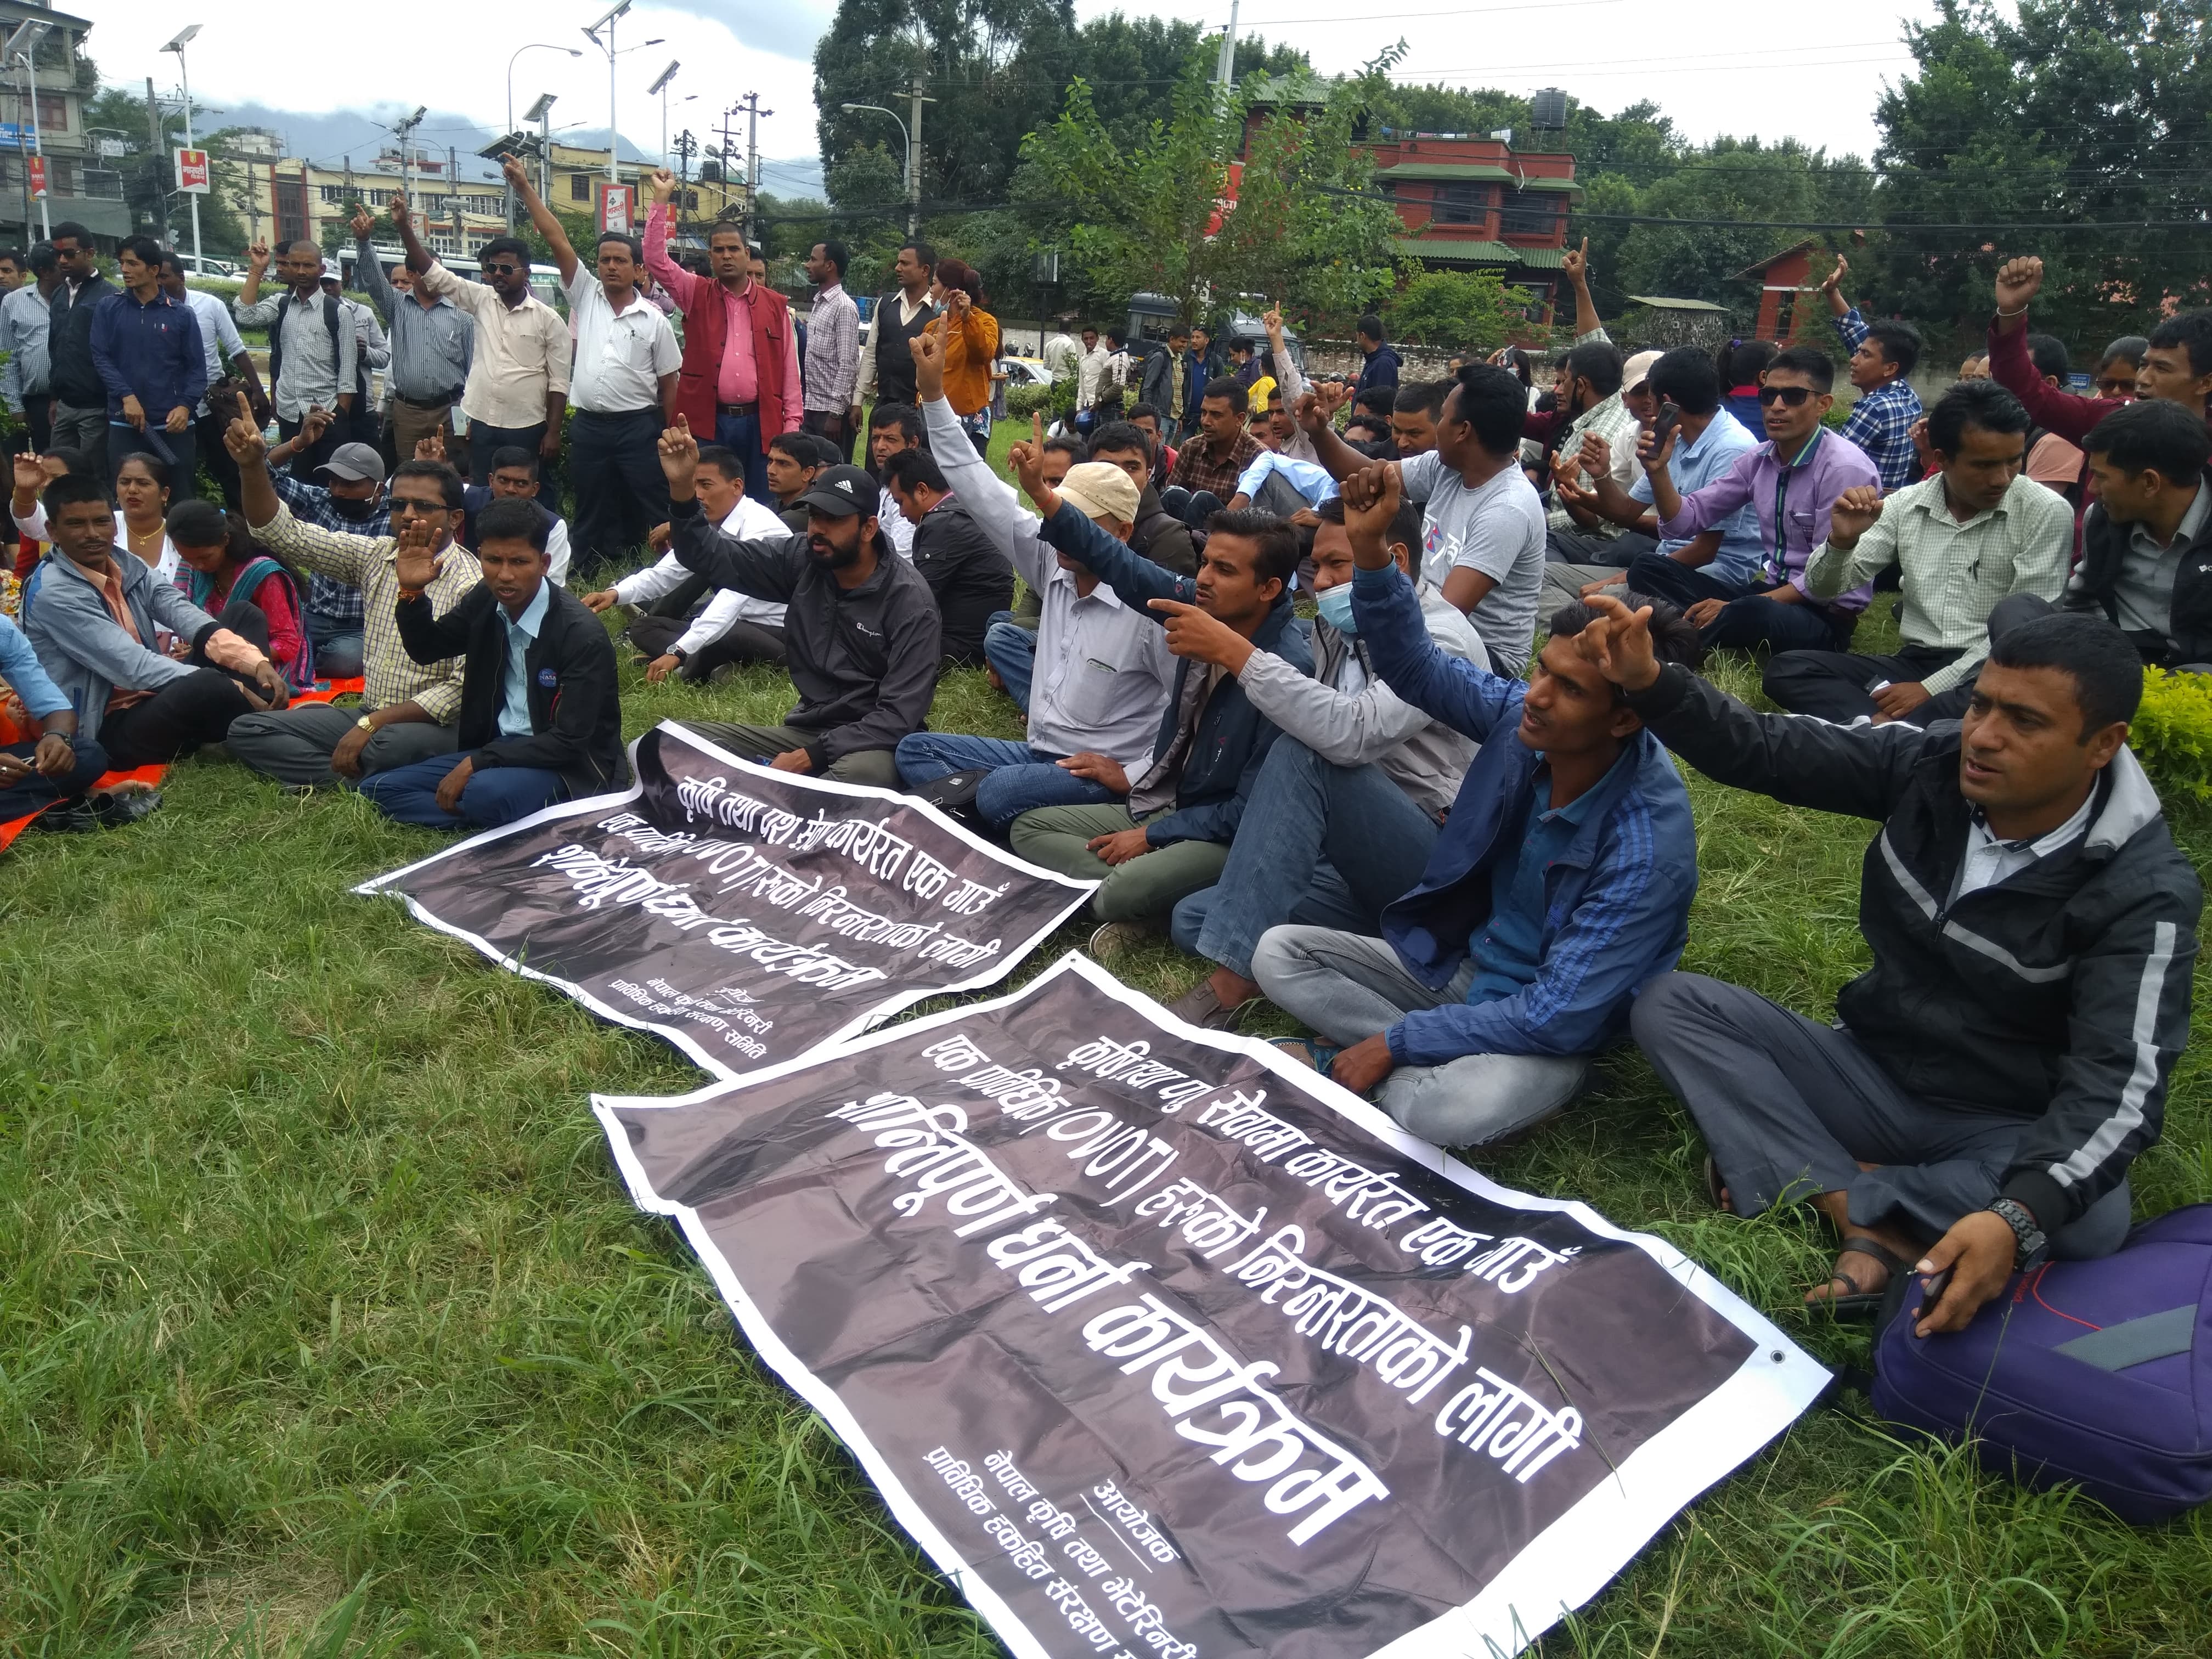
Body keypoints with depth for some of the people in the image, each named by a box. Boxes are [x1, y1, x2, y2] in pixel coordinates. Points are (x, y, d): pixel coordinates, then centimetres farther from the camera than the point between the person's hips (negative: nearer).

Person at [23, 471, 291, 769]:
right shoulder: (54, 593, -15)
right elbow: (132, 667, -23)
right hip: (108, 729, -9)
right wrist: (232, 688, -27)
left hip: (155, 700, 9)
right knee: (206, 685, -37)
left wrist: (257, 662, -25)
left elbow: (180, 612, -8)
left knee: (244, 614, 5)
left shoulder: (128, 567, 7)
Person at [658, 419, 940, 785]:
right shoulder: (800, 559, -1)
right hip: (805, 730, 5)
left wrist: (809, 756, -23)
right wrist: (682, 489, -19)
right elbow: (711, 556, 1)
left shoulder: (908, 599, -15)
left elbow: (900, 716, -18)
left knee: (867, 771, -41)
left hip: (872, 744, -5)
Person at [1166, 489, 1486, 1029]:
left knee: (1303, 756, -31)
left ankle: (1231, 984, -31)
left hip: (1438, 861, -8)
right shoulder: (1343, 630, 10)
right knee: (1193, 918, -5)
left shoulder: (1440, 638, -15)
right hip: (1363, 860, 8)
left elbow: (1352, 734, -31)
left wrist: (1239, 654, -30)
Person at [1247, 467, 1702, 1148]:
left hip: (1546, 1031, -7)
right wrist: (1370, 548, -21)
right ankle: (1439, 1066, -13)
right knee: (1279, 953, -5)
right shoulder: (1521, 716, -13)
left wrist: (1397, 1042, -23)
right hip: (1456, 960, 7)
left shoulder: (1648, 847, -29)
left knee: (1451, 1111, -39)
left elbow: (1556, 1018, -27)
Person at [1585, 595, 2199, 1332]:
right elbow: (1765, 748, -10)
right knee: (1669, 1004, -15)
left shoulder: (2144, 892, -20)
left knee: (2091, 1217, -38)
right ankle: (1876, 1232, -26)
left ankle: (1815, 1184, -17)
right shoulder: (1934, 764, -9)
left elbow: (2119, 1084, -29)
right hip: (1872, 1072, 4)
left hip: (2001, 1137, -4)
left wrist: (2017, 1219, -46)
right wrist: (1649, 682, -29)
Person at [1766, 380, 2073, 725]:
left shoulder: (2047, 513, -6)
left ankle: (1876, 731, -28)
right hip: (1913, 662, 4)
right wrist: (1841, 542, -18)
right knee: (1787, 669, -17)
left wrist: (1932, 688, -18)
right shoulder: (1906, 504, 5)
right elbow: (1823, 588, 5)